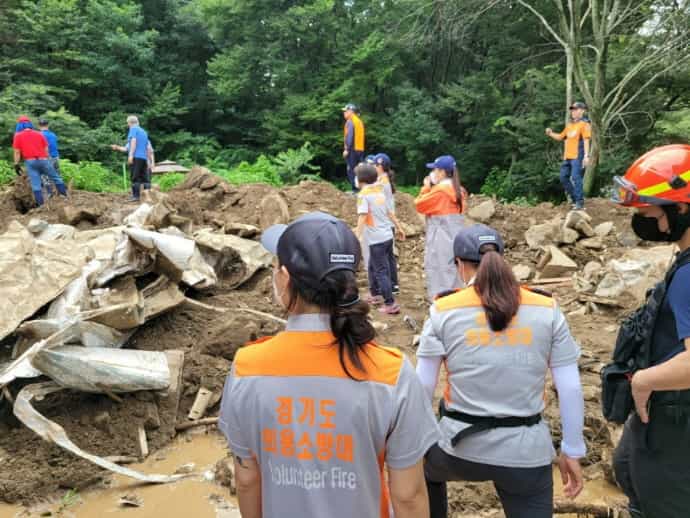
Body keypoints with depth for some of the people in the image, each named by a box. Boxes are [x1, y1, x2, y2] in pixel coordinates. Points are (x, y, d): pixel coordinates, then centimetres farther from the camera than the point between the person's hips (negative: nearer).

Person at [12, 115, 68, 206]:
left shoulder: (18, 136, 4)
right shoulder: (39, 134, 11)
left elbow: (17, 152, -1)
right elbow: (46, 149, 9)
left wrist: (16, 165, 2)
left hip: (30, 162, -1)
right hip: (43, 160, 1)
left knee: (36, 185, -1)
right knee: (56, 178, 13)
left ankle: (41, 205, -2)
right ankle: (66, 197, 13)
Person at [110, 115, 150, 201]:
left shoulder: (133, 129, 2)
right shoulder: (144, 132, 24)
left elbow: (133, 141, -13)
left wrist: (131, 155, -18)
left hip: (136, 157, -7)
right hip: (144, 158, 7)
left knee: (135, 177, -7)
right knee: (144, 178, 6)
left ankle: (136, 196, -10)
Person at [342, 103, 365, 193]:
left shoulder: (350, 121, -9)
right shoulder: (359, 121, 18)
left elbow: (349, 136, -17)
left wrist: (346, 149, -18)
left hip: (352, 149, -9)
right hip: (360, 149, 9)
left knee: (351, 170, -7)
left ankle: (355, 189, -10)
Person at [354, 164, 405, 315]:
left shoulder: (363, 194, -11)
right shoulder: (379, 191, 11)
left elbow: (362, 217, -24)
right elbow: (390, 213, 19)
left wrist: (356, 237, -30)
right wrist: (399, 228, 29)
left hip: (377, 239, -8)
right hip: (387, 236, 8)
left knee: (381, 272, -3)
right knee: (373, 267, 23)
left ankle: (390, 304, -3)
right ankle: (376, 295, 34)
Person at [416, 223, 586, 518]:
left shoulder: (444, 311, -6)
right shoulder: (547, 310, -3)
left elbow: (422, 388, -3)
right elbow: (570, 389, -2)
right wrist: (572, 451, 9)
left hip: (460, 448, 0)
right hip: (527, 452, 1)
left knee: (424, 466, 33)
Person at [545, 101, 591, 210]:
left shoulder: (584, 124, -4)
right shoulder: (569, 125, 18)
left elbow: (586, 140, -11)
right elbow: (561, 137, 26)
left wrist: (586, 156, -18)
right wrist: (551, 133, 8)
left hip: (577, 157, -8)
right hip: (567, 156, 8)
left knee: (576, 178, -13)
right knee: (564, 177, 9)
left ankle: (579, 203, -9)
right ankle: (574, 198, 21)